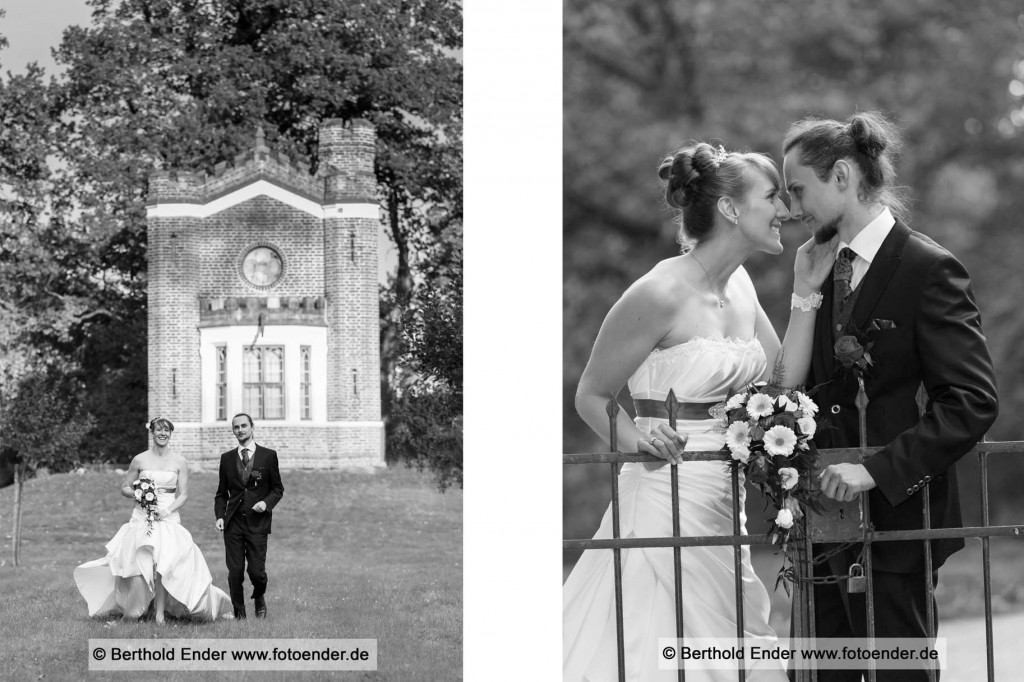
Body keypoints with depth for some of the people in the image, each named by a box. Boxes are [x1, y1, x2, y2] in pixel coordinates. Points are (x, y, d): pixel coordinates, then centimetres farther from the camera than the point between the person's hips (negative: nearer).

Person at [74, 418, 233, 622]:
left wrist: (167, 510, -12)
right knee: (139, 564, -10)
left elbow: (183, 495, 4)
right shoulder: (140, 460, 6)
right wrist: (137, 494, -8)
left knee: (161, 562, -19)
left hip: (168, 518, -1)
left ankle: (160, 612, -13)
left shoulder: (179, 462, 5)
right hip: (141, 519, 1)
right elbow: (125, 488, 13)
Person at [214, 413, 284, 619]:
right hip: (233, 522, 2)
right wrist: (219, 515, 0)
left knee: (256, 571, -6)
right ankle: (239, 614, 10)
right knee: (235, 571, -3)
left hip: (257, 522, -2)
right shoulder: (227, 458, 10)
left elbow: (277, 488, 8)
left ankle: (259, 599, 26)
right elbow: (222, 492, 15)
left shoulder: (268, 456, 3)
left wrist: (267, 502, -11)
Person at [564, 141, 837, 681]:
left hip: (724, 509, 8)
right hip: (668, 504, -8)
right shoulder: (662, 294, -15)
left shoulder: (739, 285, 9)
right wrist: (638, 440, -24)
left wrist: (806, 293, 2)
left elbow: (783, 382, 8)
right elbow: (590, 397, -7)